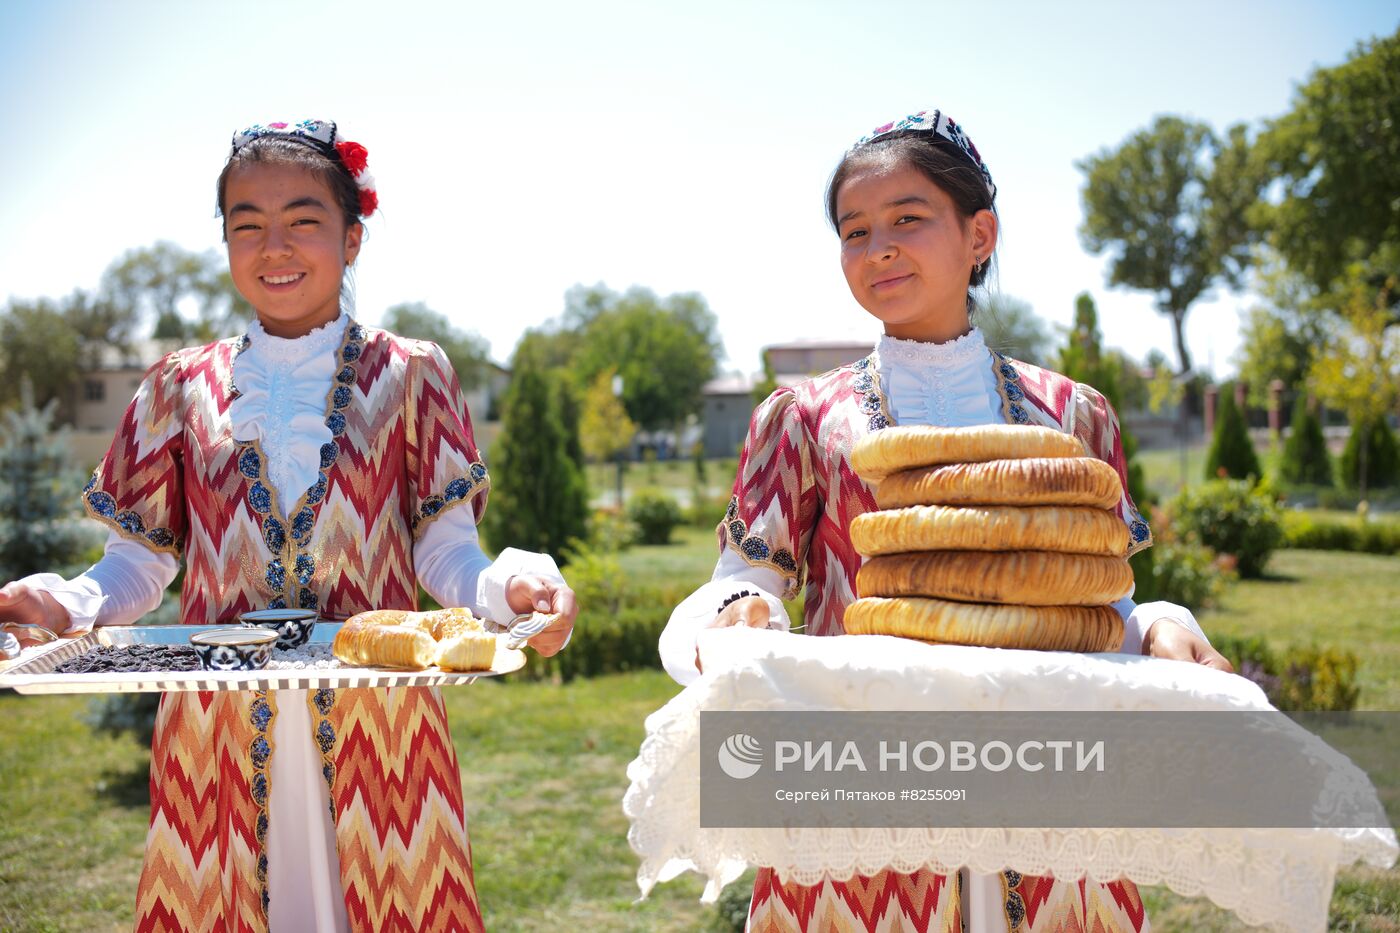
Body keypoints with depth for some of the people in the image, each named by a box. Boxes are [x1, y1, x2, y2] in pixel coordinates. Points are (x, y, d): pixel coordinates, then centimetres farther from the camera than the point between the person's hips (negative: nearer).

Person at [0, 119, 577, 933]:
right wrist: (70, 603, -14)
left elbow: (445, 552, -2)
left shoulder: (408, 375, 3)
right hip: (221, 728, 2)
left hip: (377, 724, -1)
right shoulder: (183, 387, 8)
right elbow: (142, 560, 7)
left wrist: (510, 587, -23)